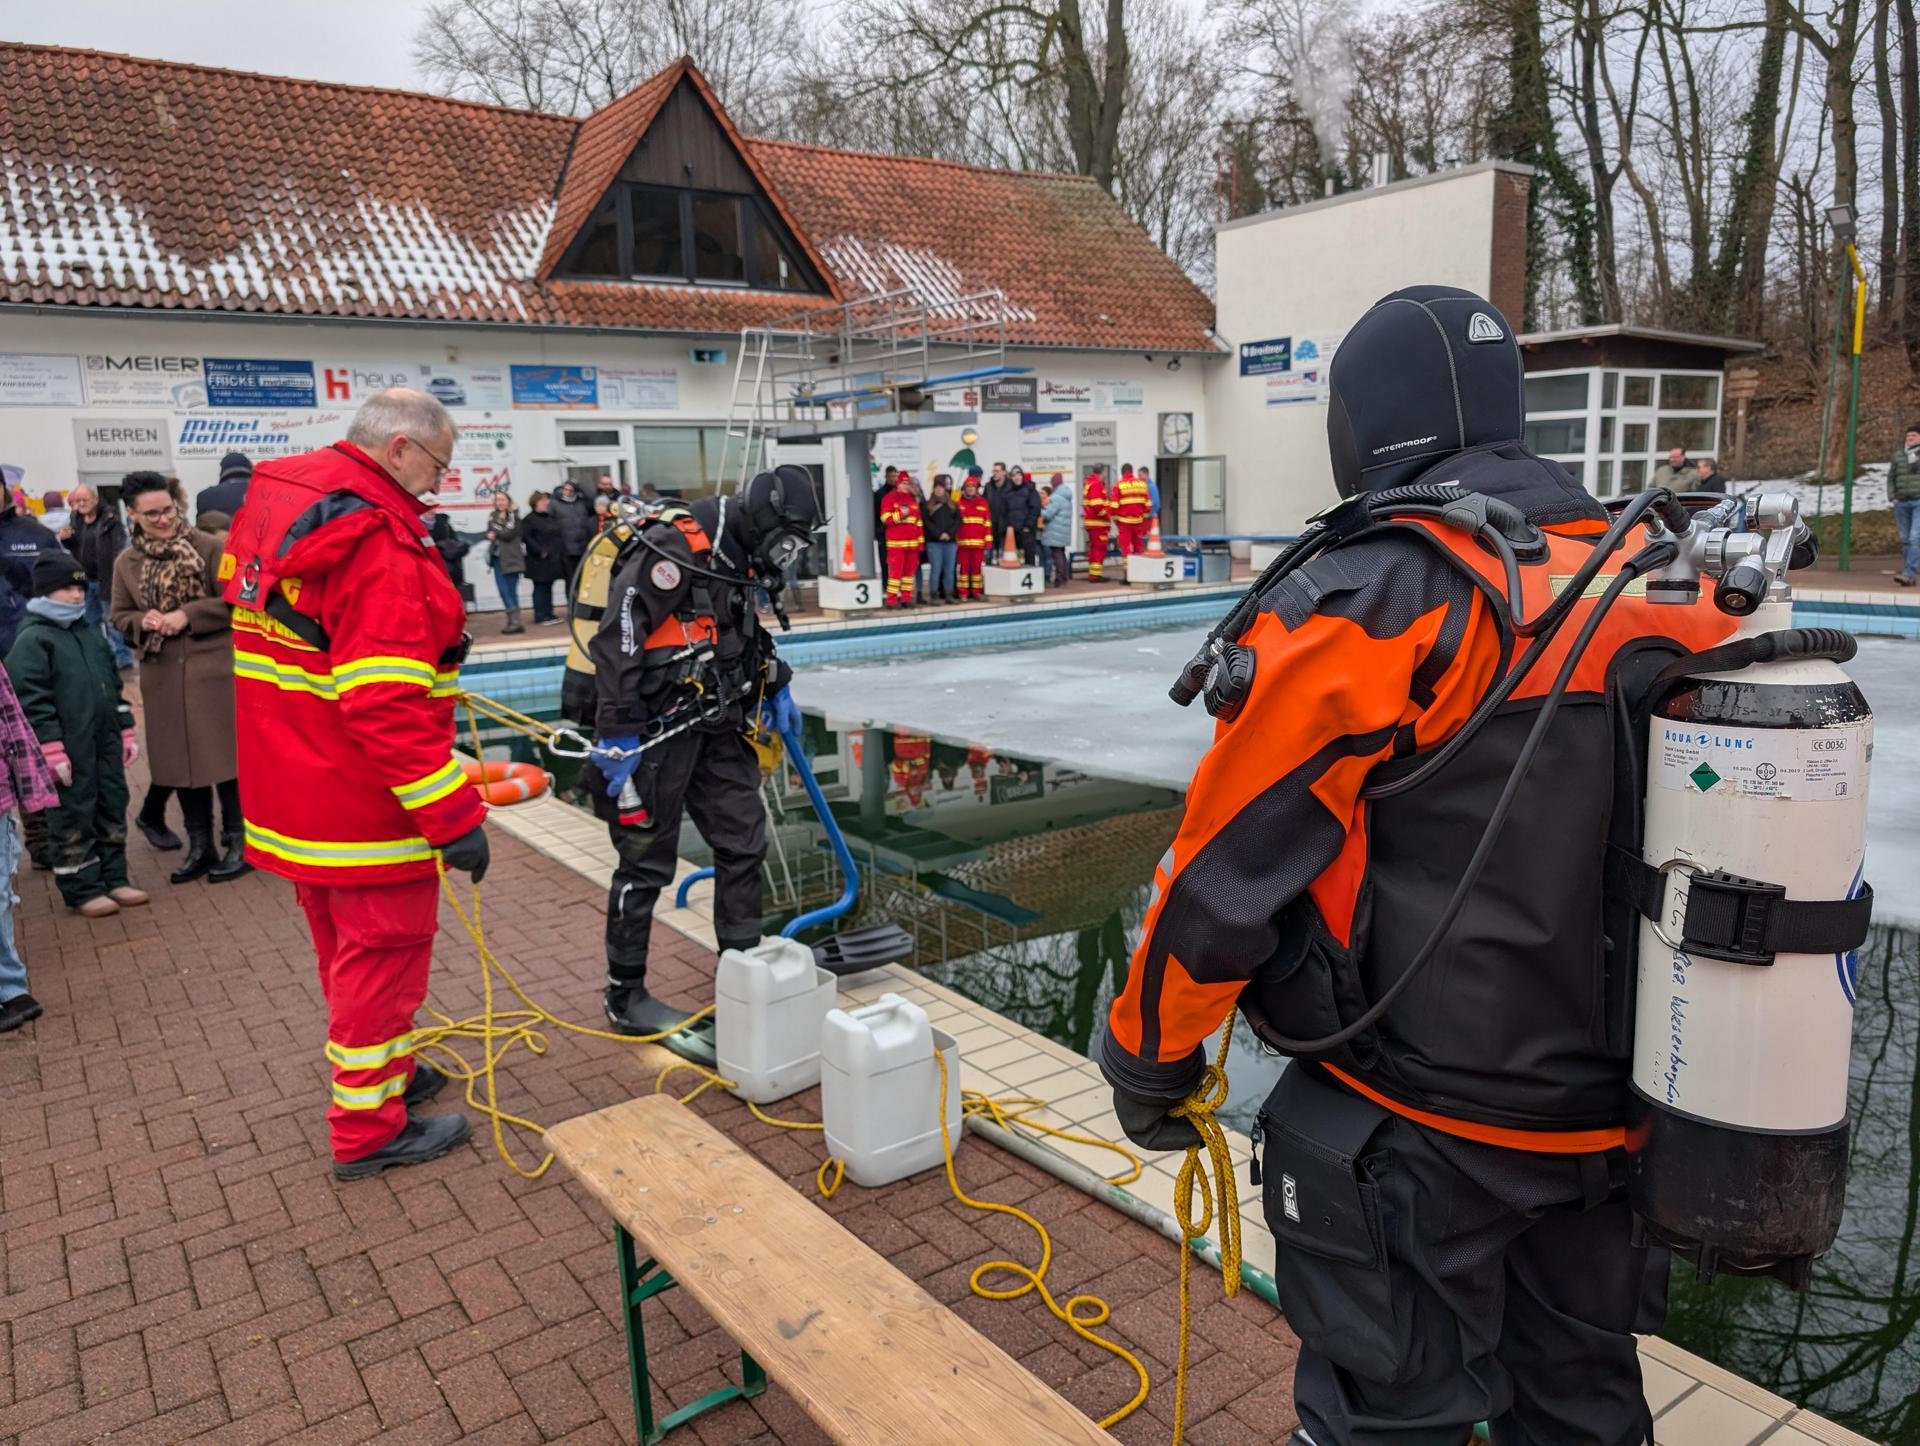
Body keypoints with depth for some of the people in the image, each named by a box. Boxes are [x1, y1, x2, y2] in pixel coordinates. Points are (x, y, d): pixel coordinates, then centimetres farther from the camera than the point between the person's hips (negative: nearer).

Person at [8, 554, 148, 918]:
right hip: (68, 750, -7)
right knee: (72, 819, 2)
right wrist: (51, 749, -17)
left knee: (112, 809, 13)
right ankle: (81, 890, 10)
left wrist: (125, 731, 17)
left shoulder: (91, 633, 14)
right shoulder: (32, 641, -9)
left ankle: (114, 878, 23)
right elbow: (32, 701, -14)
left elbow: (114, 685, 20)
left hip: (105, 743, 7)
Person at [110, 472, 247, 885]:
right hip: (162, 676, 5)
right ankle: (200, 846, 20)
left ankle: (237, 843, 11)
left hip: (212, 668, -4)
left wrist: (188, 615, -17)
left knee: (224, 754, 0)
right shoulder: (125, 562, 8)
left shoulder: (208, 547, -6)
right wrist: (143, 622, -7)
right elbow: (120, 616, 14)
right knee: (180, 759, 9)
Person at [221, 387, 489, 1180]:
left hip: (291, 791, 10)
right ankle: (368, 1128, 18)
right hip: (363, 805, -9)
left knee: (348, 950, 23)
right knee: (381, 955, 5)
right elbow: (388, 705, -29)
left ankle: (383, 1070, 41)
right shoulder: (380, 544, -24)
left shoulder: (273, 503, 7)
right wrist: (455, 816, -27)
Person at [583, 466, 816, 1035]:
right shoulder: (672, 551, -21)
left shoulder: (740, 560, 9)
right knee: (647, 861, 1)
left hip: (716, 726, 9)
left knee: (745, 840, 12)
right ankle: (625, 997, 16)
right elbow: (616, 644, -24)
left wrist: (776, 688, 17)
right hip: (655, 730, -9)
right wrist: (618, 738, -24)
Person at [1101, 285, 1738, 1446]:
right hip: (1609, 1113, 7)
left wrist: (1150, 1057, -3)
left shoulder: (1373, 602, -20)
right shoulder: (1667, 595, 1)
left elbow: (1229, 863, -19)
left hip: (1418, 1130, -6)